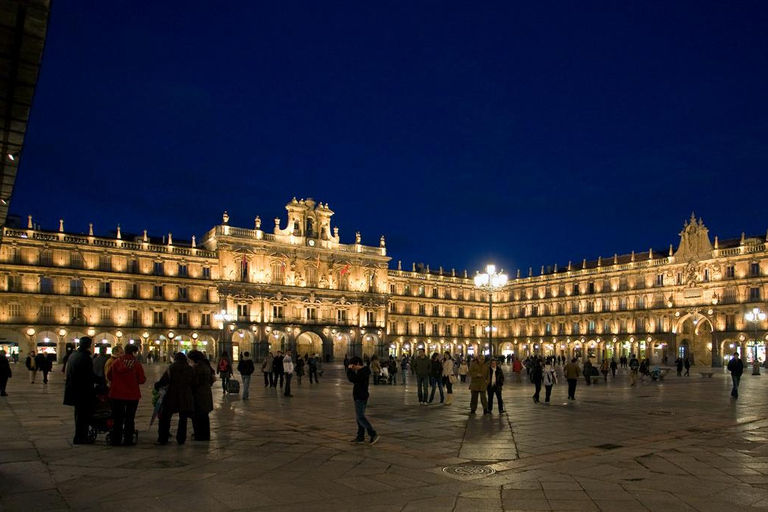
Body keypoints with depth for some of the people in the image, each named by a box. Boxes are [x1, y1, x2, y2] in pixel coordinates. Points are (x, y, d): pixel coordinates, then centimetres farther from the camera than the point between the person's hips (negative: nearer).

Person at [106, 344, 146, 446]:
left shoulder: (116, 363, -4)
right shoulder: (137, 365, -12)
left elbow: (108, 376, 5)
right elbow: (142, 380, -9)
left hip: (117, 394, 2)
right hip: (132, 395, -2)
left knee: (117, 418, 12)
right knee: (130, 418, 9)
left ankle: (116, 440, 15)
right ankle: (128, 440, 11)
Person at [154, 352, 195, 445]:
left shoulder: (171, 368, -5)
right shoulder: (190, 370, 2)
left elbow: (163, 381, -9)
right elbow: (192, 383, 6)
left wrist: (157, 385, 10)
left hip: (172, 396, -2)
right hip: (185, 398, 2)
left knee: (165, 417, 11)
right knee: (183, 419, 11)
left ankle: (163, 439, 12)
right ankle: (181, 439, 13)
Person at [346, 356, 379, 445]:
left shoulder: (363, 372, -20)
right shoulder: (361, 371, 14)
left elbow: (352, 379, -28)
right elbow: (353, 379, 19)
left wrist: (349, 369, -15)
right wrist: (351, 370, 6)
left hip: (361, 398, -11)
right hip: (359, 397, 11)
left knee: (360, 417, -13)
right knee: (359, 417, 15)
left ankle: (373, 435, -16)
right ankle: (360, 437, 22)